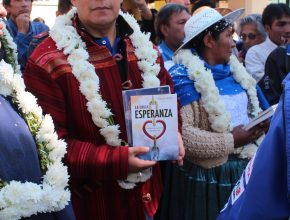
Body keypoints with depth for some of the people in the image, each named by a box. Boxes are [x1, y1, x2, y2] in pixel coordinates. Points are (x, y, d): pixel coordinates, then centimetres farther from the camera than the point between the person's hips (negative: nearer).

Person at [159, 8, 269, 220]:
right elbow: (180, 134, -24)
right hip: (207, 177, -7)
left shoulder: (233, 69, 11)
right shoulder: (183, 77, -15)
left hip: (244, 168, 7)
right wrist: (230, 141, -22)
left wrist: (259, 124, 0)